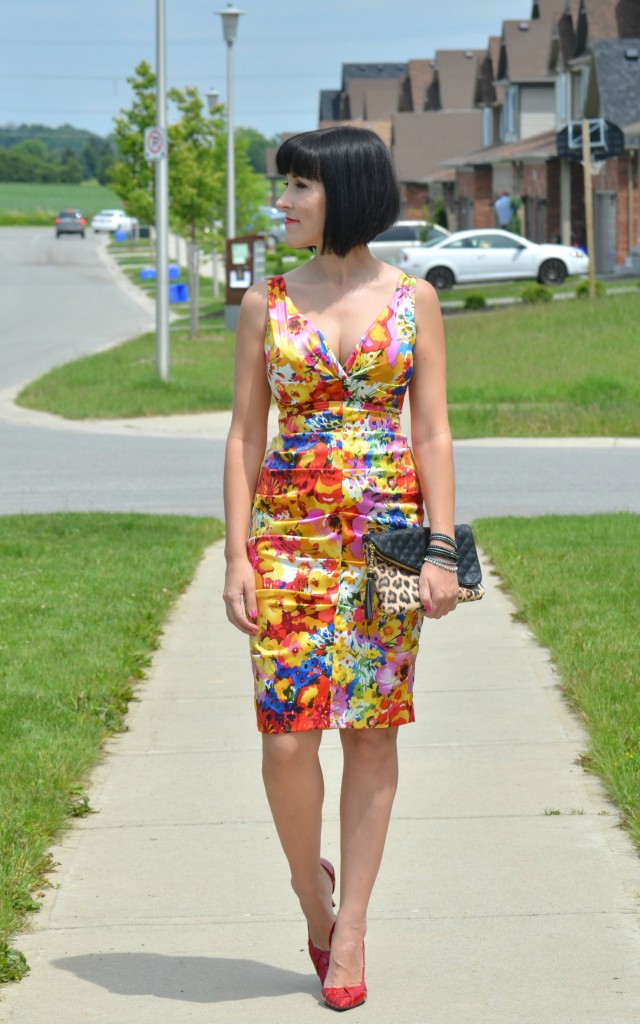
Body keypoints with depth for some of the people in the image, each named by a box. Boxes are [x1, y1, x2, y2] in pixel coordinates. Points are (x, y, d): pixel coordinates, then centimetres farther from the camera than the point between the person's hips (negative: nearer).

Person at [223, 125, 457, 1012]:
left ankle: (350, 927, 12)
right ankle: (309, 882, 20)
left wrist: (441, 550, -6)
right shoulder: (266, 303, 4)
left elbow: (432, 433, 2)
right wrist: (238, 557, -3)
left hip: (387, 530, 0)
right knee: (287, 737, -7)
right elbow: (244, 436, 4)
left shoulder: (412, 300, 3)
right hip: (289, 531, 0)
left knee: (372, 730, 2)